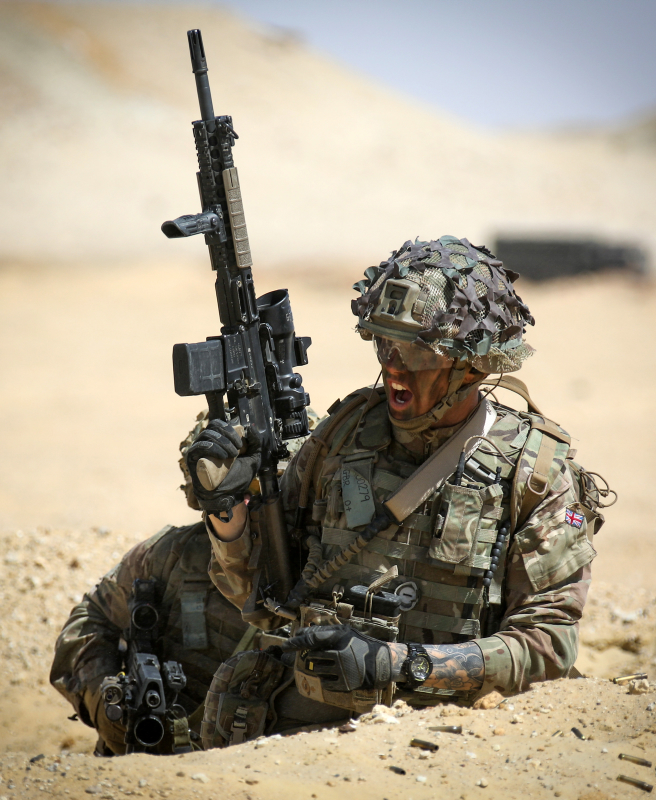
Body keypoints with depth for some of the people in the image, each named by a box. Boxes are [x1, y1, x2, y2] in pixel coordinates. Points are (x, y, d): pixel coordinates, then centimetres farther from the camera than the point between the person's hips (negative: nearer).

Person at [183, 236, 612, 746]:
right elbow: (257, 588, 17)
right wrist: (227, 511, -5)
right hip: (297, 722, 3)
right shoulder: (347, 432, 10)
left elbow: (548, 640, -5)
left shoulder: (536, 472, 0)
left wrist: (401, 664, -15)